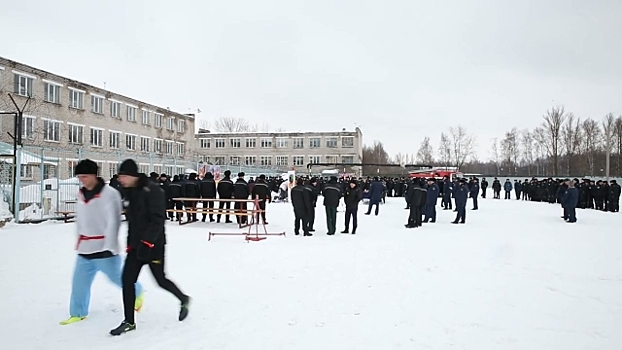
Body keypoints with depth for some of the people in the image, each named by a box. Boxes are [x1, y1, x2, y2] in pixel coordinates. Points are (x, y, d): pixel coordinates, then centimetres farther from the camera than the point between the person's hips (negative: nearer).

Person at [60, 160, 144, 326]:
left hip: (104, 248, -7)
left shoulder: (109, 194, -17)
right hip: (85, 249, 7)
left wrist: (109, 247, -21)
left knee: (117, 277, 5)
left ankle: (136, 292, 32)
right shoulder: (81, 194, 8)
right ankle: (78, 313, 25)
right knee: (79, 281, 9)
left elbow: (113, 223, -19)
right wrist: (80, 241, 21)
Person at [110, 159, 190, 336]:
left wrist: (147, 241, -28)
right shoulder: (131, 192, 10)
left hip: (153, 244, -8)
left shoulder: (152, 190, -16)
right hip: (137, 244, 8)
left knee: (161, 280, 4)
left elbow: (158, 219, -23)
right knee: (127, 279, 2)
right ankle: (129, 321, 13)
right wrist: (130, 243, 17)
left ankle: (184, 300, 31)